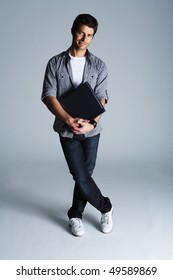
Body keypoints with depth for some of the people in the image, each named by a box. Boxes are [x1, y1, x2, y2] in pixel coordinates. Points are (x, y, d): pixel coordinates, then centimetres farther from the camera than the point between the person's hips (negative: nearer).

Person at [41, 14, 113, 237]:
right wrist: (68, 120, -24)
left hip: (91, 130, 1)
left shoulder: (99, 66, 2)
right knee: (81, 176, -2)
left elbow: (101, 99, -6)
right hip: (67, 130, -1)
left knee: (85, 174, 8)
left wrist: (91, 123, -24)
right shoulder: (55, 63, -1)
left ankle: (75, 215, 30)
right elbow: (48, 96, -10)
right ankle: (105, 207, 23)